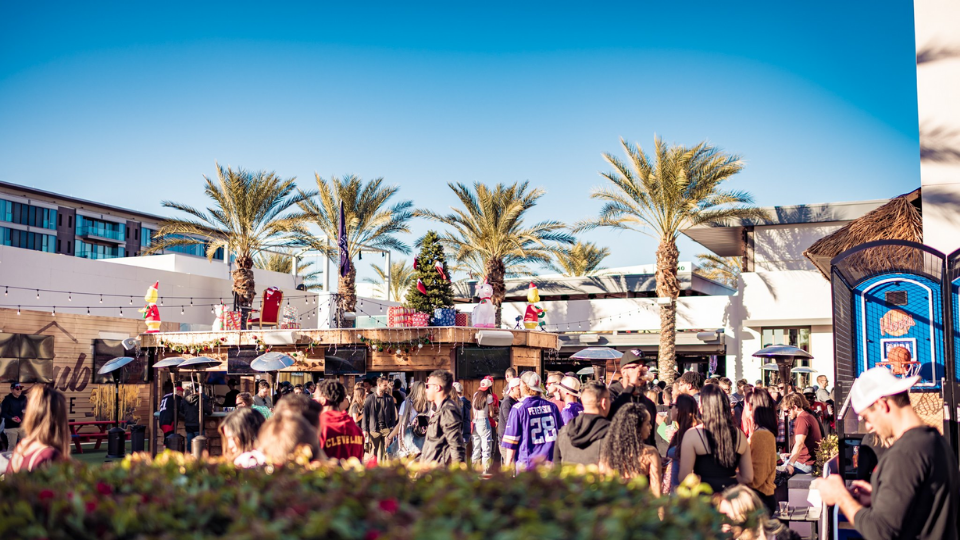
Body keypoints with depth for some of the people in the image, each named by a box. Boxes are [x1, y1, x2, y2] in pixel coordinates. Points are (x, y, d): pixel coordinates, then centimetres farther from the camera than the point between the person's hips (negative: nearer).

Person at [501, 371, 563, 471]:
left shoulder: (518, 409, -6)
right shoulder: (552, 406, 6)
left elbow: (511, 442, -6)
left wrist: (507, 466, 2)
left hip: (527, 463, -4)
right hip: (551, 462, 4)